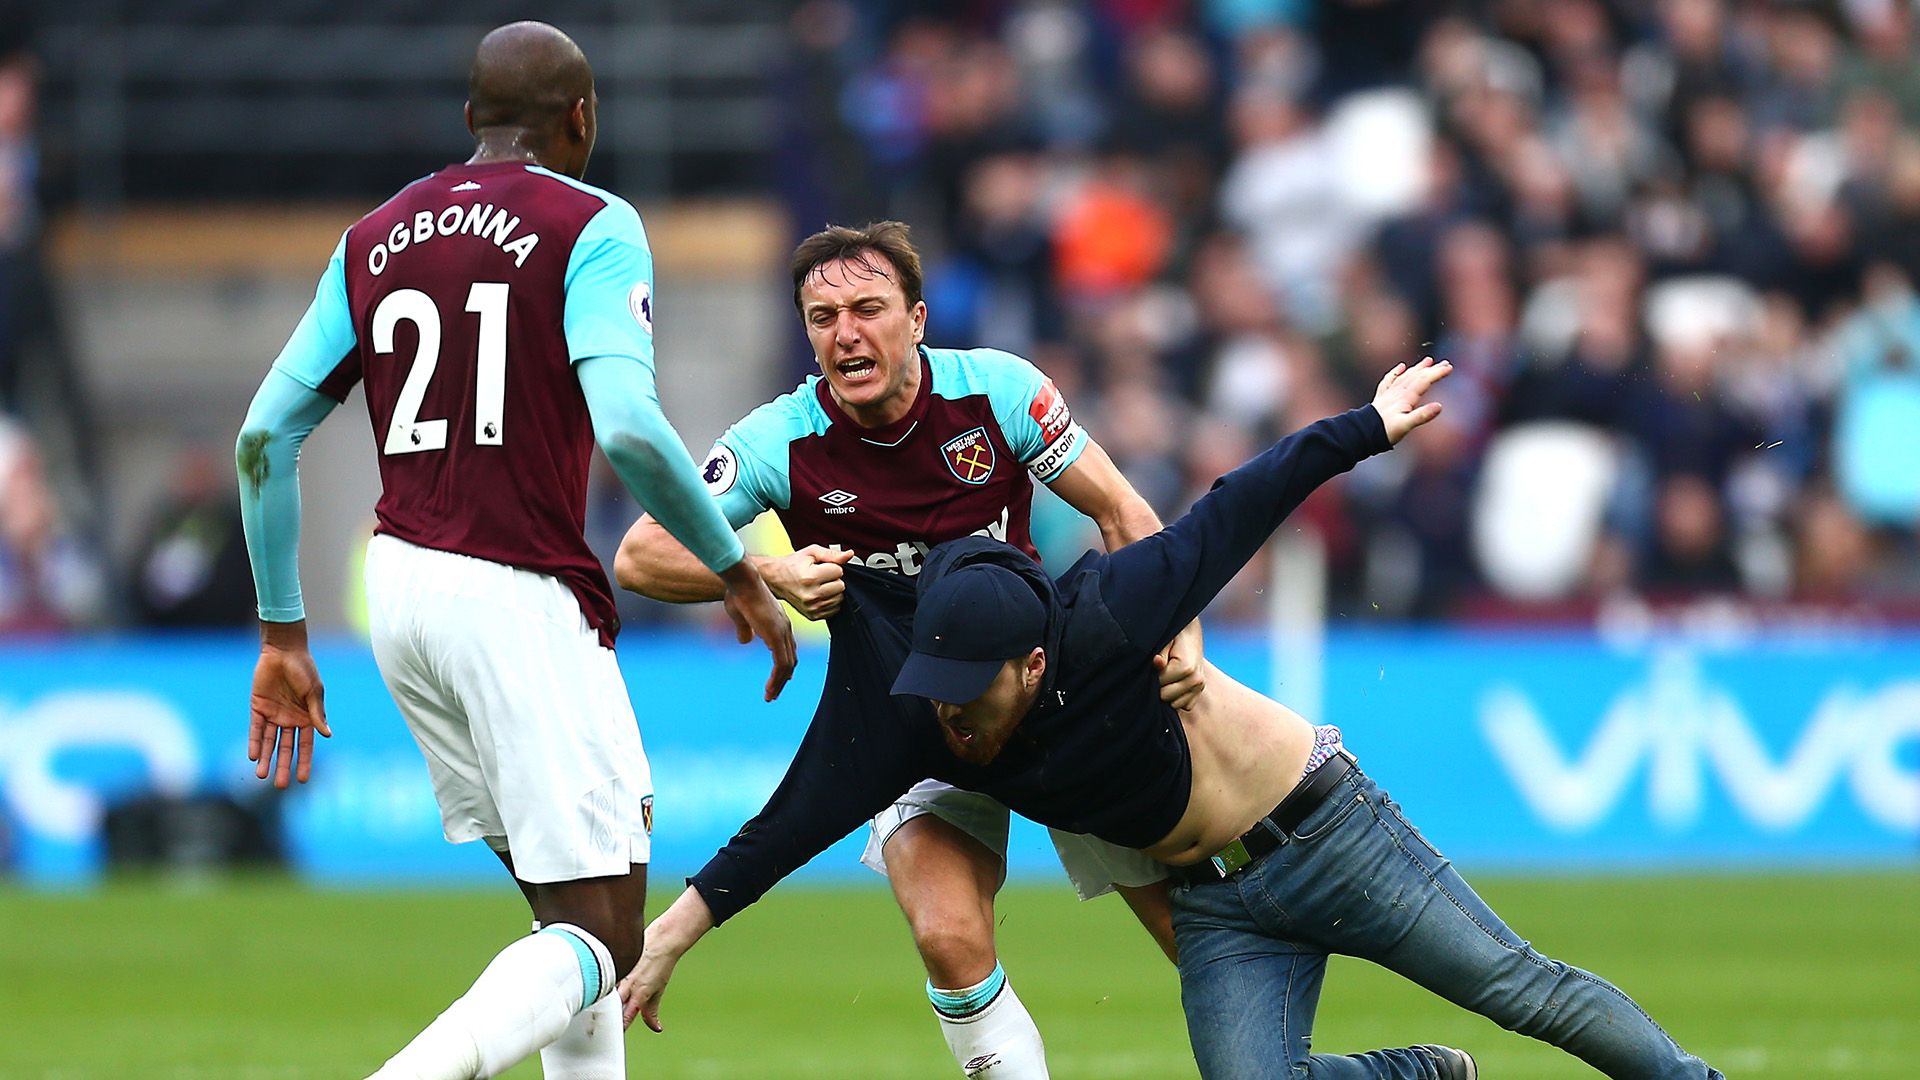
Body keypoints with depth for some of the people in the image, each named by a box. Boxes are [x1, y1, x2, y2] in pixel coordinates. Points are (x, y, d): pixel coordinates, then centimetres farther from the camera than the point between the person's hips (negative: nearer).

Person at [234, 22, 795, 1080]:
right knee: (599, 938, -6)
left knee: (571, 906, 18)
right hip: (525, 597, -7)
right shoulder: (592, 227, -5)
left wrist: (282, 635, 16)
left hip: (399, 589, 7)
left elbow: (266, 434, 10)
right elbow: (626, 428, -19)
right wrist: (739, 574, -7)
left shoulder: (374, 239, 13)